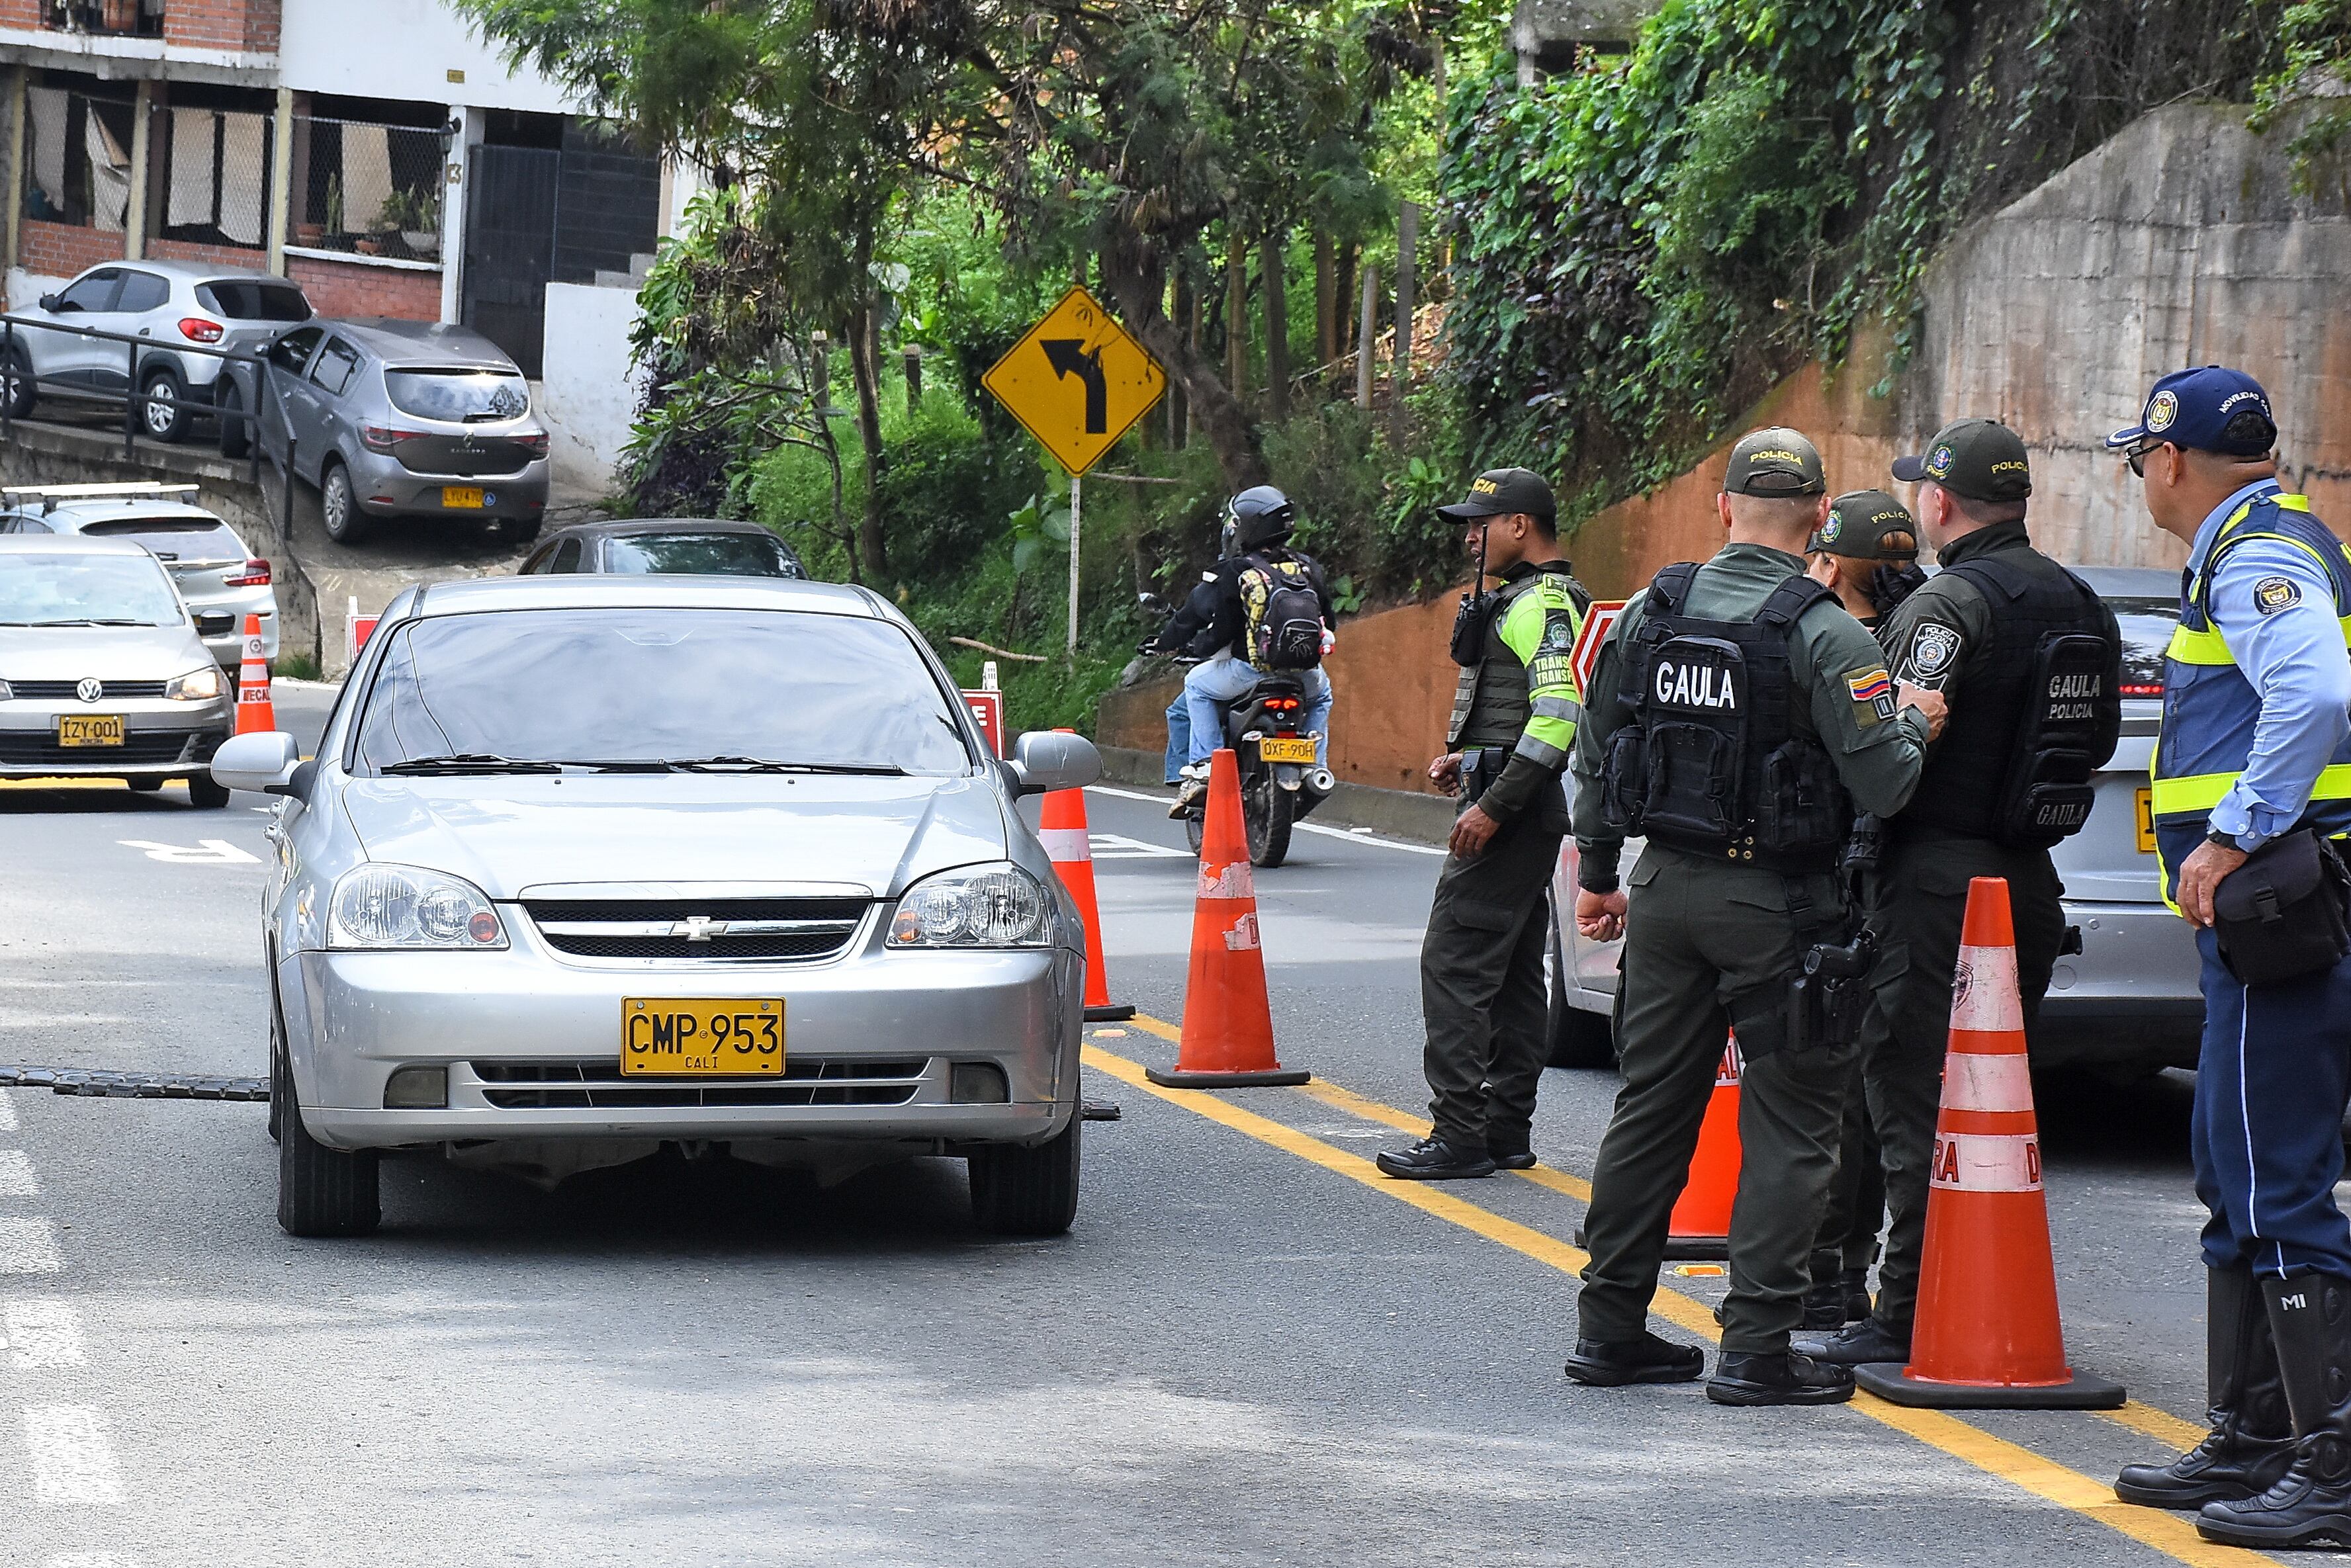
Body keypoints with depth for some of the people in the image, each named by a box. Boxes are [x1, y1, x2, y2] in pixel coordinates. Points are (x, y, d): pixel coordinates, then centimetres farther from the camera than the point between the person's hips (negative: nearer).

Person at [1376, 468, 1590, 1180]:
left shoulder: (1541, 606, -15)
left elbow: (1559, 717, -25)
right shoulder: (1520, 600, 19)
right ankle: (1506, 1128, 17)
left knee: (1454, 963, -12)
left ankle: (1459, 1134, -14)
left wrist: (1493, 807, -25)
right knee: (1512, 974, 13)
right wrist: (1469, 756, 16)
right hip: (1525, 812, 11)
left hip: (1511, 813, -11)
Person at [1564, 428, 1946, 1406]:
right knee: (1790, 1125, 1)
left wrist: (1596, 873, 22)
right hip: (1777, 903, -5)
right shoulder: (1825, 635, -14)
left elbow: (1596, 755, 11)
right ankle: (1756, 1351, -3)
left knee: (1652, 1106, 14)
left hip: (1668, 887, 6)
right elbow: (1883, 784, -16)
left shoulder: (1652, 613, 4)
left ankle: (1610, 1327, 18)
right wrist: (1915, 723, 4)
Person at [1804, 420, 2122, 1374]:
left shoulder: (1948, 606, -14)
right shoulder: (2078, 604, 12)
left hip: (1939, 876, -8)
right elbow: (2093, 744, 18)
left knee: (1914, 1098, -5)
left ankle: (1911, 1316, -7)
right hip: (2031, 880, 8)